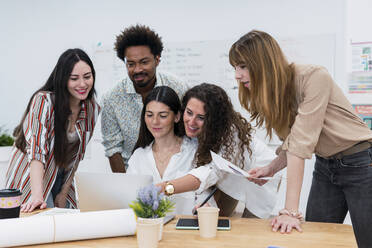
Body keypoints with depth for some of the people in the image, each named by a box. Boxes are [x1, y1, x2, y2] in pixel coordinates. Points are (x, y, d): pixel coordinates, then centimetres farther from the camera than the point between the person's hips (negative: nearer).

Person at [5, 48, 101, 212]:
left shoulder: (93, 109, -4)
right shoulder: (44, 101, -21)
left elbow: (77, 155, 2)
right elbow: (37, 149, -29)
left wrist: (64, 193, 0)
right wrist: (37, 195, -38)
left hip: (62, 182, 5)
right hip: (31, 182, -5)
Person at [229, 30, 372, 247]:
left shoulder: (314, 77, -24)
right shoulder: (271, 95, -1)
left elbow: (302, 143, -29)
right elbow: (291, 144, 6)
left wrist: (291, 210, -30)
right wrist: (270, 169, -10)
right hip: (325, 167, 6)